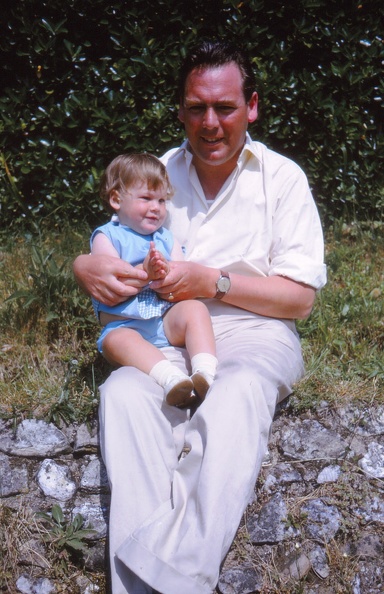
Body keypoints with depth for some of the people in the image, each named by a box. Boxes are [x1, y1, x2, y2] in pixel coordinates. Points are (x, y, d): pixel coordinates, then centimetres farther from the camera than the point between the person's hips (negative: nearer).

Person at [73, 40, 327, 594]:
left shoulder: (283, 178, 3)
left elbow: (300, 298, 0)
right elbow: (115, 243, 17)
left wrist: (214, 282, -13)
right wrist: (86, 267, -9)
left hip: (254, 333, -2)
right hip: (166, 337, 3)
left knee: (238, 391, -38)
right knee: (123, 391, -31)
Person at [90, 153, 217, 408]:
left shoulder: (166, 238, 17)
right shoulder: (107, 236, 5)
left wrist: (166, 274, -18)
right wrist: (143, 272, -22)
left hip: (168, 322, 4)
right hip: (124, 325, -3)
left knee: (195, 308, -23)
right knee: (116, 340, -34)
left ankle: (206, 372, -36)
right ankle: (170, 377, -54)